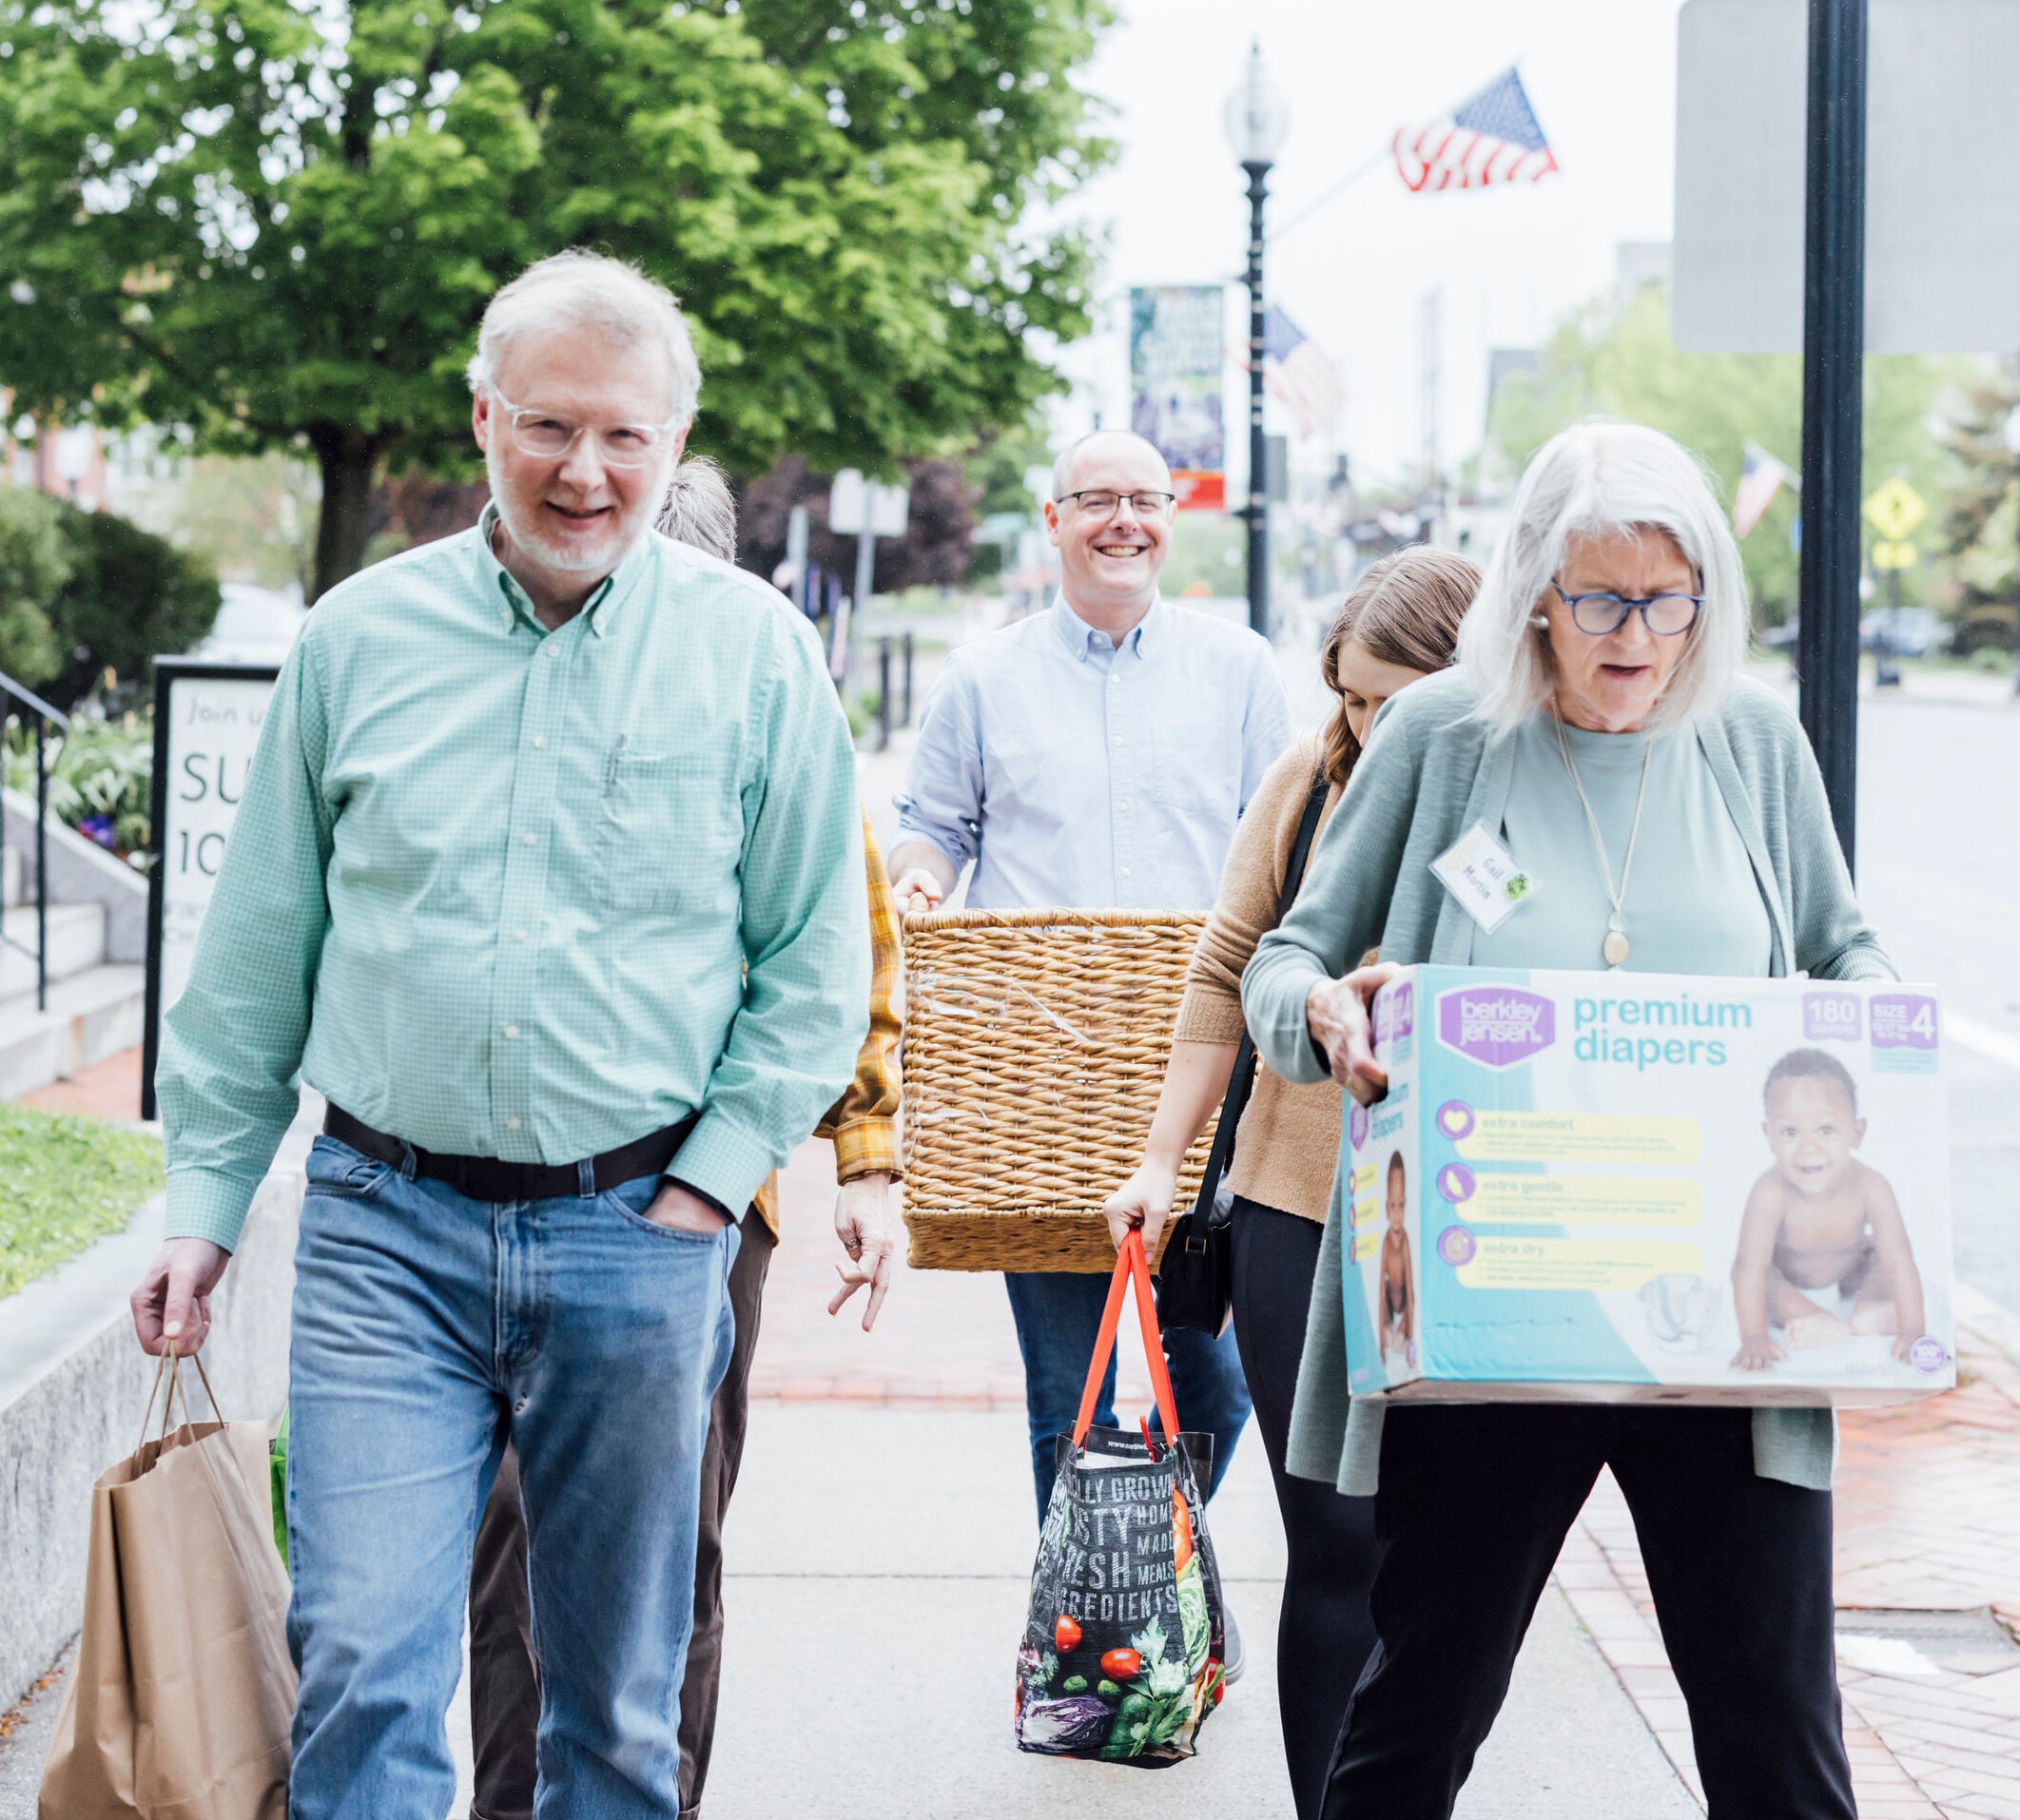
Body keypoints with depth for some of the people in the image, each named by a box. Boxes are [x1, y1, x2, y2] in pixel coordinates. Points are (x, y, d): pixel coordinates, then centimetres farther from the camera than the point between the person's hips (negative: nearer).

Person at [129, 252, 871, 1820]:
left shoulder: (754, 652, 1)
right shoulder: (360, 636, 4)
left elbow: (817, 966, 5)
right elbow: (258, 951, 11)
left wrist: (712, 1180, -4)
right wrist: (205, 1198, 9)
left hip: (638, 1236, 0)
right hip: (388, 1229, 0)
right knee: (363, 1662, -9)